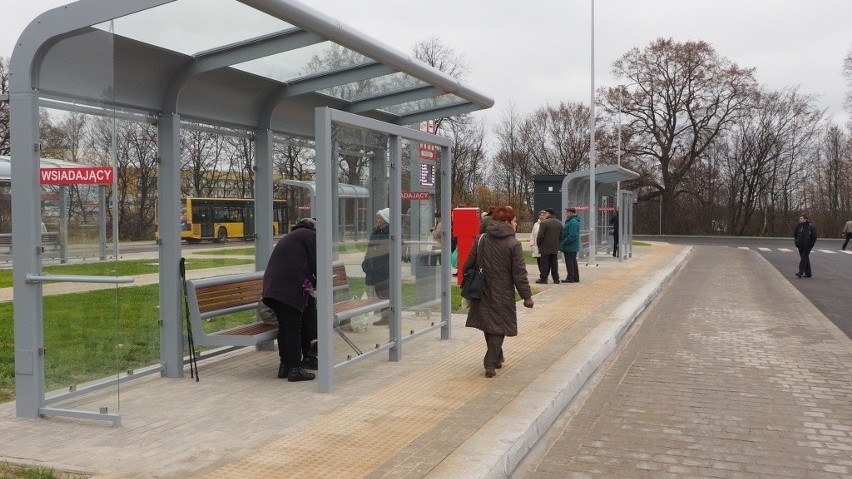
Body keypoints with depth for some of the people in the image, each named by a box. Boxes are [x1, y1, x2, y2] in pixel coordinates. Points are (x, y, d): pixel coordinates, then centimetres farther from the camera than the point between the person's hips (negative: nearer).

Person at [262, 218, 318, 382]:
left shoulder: (289, 237, 31)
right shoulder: (311, 236, 6)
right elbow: (316, 264, 0)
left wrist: (310, 282, 26)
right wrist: (315, 282, 16)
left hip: (272, 286, 8)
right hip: (290, 288, -8)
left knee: (285, 326, 12)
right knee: (293, 327, -6)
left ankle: (285, 365, 17)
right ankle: (295, 369, -5)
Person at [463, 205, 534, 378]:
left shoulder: (481, 239, 1)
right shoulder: (514, 244, -12)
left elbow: (469, 265, 3)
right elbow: (519, 274, -12)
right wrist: (527, 296, -4)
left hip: (483, 291, 5)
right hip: (503, 294, -5)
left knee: (488, 325, 18)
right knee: (498, 328, 5)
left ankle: (497, 359, 32)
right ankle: (491, 364, 1)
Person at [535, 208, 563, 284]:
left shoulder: (544, 223, -15)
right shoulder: (559, 223, 7)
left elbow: (540, 236, -15)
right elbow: (561, 236, 11)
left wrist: (538, 243, 1)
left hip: (545, 247, -6)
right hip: (555, 248, 6)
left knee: (544, 263, 0)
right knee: (554, 263, 11)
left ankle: (543, 279, 2)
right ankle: (556, 279, 12)